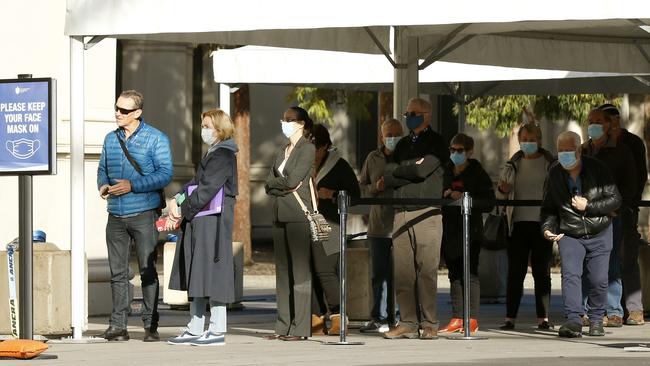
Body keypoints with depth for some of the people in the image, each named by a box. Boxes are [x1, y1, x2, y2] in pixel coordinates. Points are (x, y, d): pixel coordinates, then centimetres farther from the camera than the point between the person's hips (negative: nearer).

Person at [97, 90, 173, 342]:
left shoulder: (155, 139, -4)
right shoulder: (111, 139, 13)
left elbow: (165, 173, -10)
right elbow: (102, 168, 22)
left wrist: (132, 186, -18)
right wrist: (103, 185, -1)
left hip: (143, 214, -5)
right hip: (116, 214, 5)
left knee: (147, 271, -3)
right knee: (117, 272, 4)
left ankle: (151, 325, 1)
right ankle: (118, 325, 6)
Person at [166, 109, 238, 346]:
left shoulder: (223, 156, -12)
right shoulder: (212, 155, 19)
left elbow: (207, 189, -17)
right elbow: (196, 184, 15)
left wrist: (183, 212, -10)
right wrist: (177, 201, -1)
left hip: (213, 222, -10)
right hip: (199, 222, 10)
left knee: (211, 273, -8)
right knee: (196, 275, 10)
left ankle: (217, 331, -5)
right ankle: (195, 330, 14)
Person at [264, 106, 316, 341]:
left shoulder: (307, 149, -3)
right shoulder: (283, 151, 20)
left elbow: (293, 179, -14)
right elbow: (269, 186, 13)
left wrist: (276, 183, 2)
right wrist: (286, 186, -4)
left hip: (298, 216, -8)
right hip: (280, 215, 8)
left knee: (300, 271, -8)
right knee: (282, 271, 7)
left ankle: (301, 328, -9)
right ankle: (284, 326, 9)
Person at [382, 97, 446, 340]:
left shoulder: (436, 142, 4)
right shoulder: (403, 145, 21)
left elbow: (423, 168, -12)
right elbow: (388, 178, 10)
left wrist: (398, 170, 3)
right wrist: (411, 172, -5)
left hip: (427, 213, -5)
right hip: (401, 214, 5)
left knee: (427, 272, -8)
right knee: (402, 272, 0)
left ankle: (429, 325, -5)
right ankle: (408, 323, 3)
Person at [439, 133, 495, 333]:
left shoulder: (478, 173, -2)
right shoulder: (446, 172, 12)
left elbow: (489, 203, -7)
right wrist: (445, 196, -5)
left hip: (471, 229, -5)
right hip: (450, 231, 5)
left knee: (470, 274, -8)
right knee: (454, 275, 7)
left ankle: (472, 319, -6)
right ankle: (456, 319, 10)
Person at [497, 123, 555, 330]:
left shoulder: (551, 165, 4)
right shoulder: (512, 166, 11)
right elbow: (501, 198, 15)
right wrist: (502, 190, -7)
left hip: (543, 224, -2)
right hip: (519, 224, 2)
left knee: (542, 272, 2)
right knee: (515, 272, -1)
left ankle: (543, 318, 4)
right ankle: (510, 318, 0)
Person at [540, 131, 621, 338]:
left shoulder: (597, 169, -9)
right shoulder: (554, 175, -2)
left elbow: (615, 199, -7)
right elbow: (548, 208, 10)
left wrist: (588, 206, -17)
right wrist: (547, 228, -9)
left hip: (599, 235, -1)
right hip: (569, 235, 1)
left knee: (598, 279, -1)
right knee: (570, 274, -17)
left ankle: (596, 320, 18)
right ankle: (573, 321, -24)